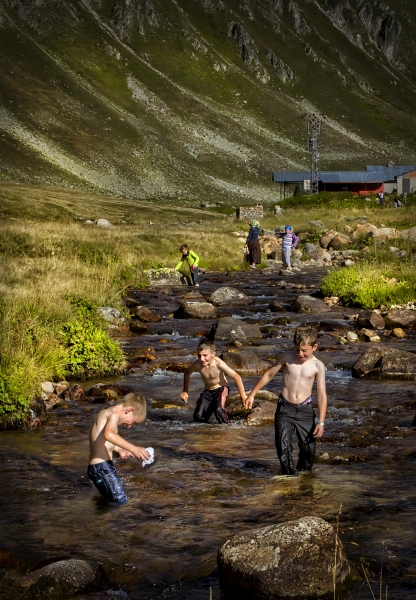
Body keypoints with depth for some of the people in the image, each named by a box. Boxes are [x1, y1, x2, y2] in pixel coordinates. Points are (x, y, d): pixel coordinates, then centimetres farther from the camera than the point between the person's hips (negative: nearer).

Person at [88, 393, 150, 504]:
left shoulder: (105, 413, 20)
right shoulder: (114, 415, -10)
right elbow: (109, 434, -32)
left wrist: (119, 449, 40)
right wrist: (133, 448, -37)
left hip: (95, 466, 11)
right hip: (102, 466, -10)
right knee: (121, 501, -19)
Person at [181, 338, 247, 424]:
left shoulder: (218, 364, -29)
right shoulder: (197, 364, -19)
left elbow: (237, 377, -24)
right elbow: (187, 373, 5)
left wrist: (243, 396, -21)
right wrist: (185, 392, 10)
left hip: (221, 389, -4)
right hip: (208, 391, 4)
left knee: (218, 409, -33)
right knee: (198, 417, -10)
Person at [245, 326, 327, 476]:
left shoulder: (318, 366, -5)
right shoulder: (287, 358, -4)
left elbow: (322, 395, -4)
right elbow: (269, 375, 9)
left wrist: (321, 422, -10)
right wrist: (252, 394, 11)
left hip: (305, 410, 0)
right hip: (285, 408, 0)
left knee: (309, 447, -1)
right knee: (283, 446, -11)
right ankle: (290, 475, 5)